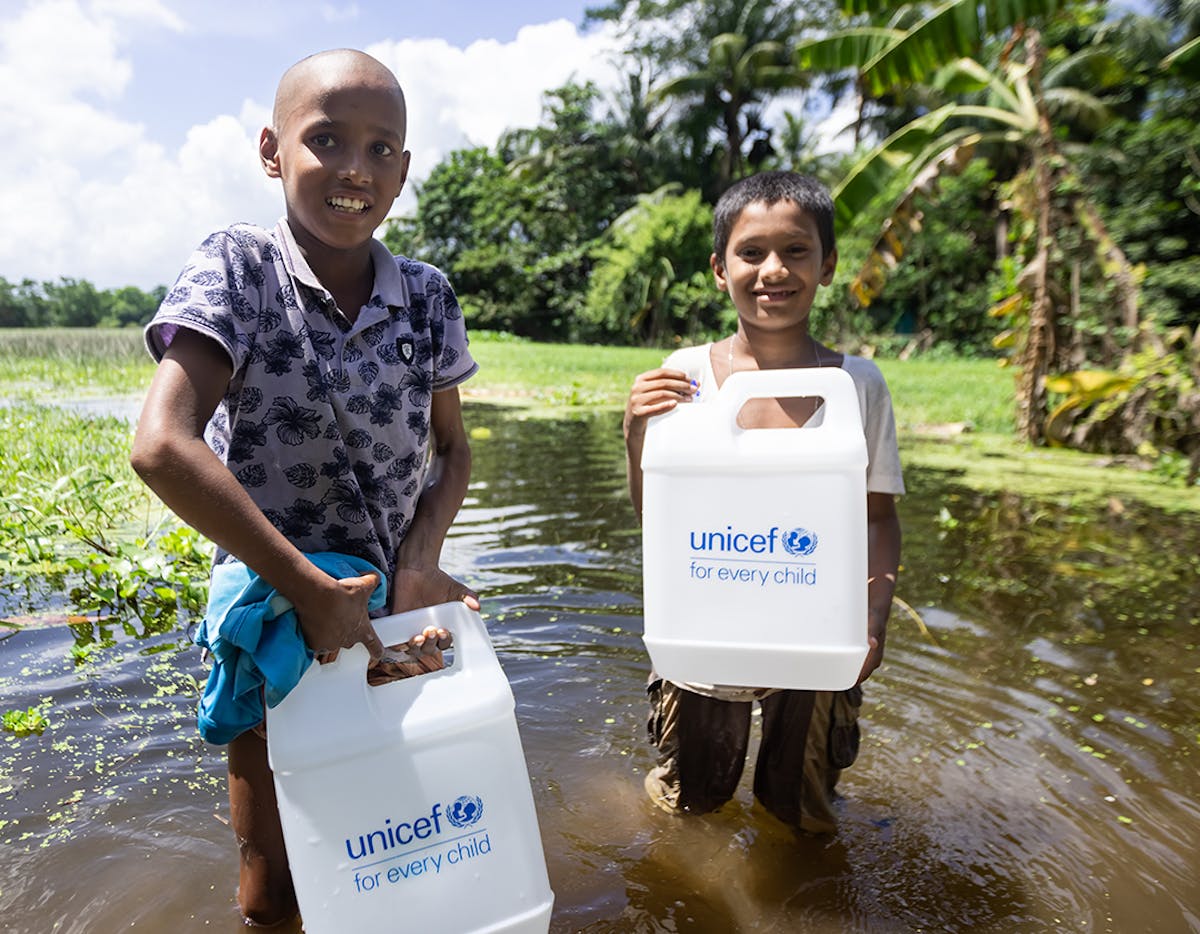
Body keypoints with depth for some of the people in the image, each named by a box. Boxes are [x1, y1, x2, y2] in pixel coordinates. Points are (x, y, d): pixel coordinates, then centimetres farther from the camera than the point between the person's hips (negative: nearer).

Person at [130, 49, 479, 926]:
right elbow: (162, 445, -25)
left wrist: (421, 560, -14)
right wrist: (307, 587, -23)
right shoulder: (238, 268, -13)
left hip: (399, 612, 3)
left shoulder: (427, 296, -3)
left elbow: (451, 449, 4)